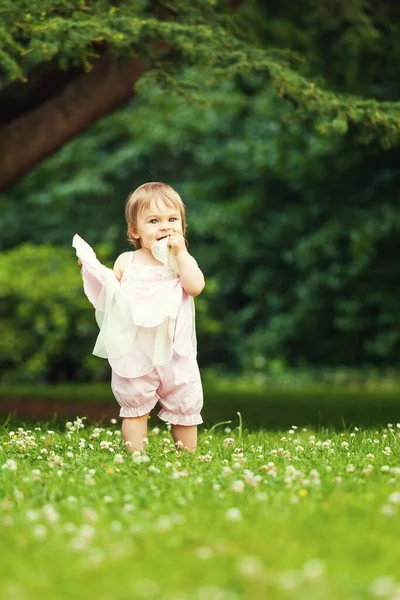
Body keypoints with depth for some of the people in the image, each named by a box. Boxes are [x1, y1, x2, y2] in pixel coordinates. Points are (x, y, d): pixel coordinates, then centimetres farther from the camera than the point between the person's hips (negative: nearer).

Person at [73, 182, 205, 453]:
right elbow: (108, 296, 5)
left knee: (185, 407, 9)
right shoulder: (126, 262, 4)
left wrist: (181, 253, -15)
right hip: (135, 353, 0)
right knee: (135, 409, 5)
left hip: (174, 353, 0)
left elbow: (195, 286, -18)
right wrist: (92, 268, -7)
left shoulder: (183, 260, 1)